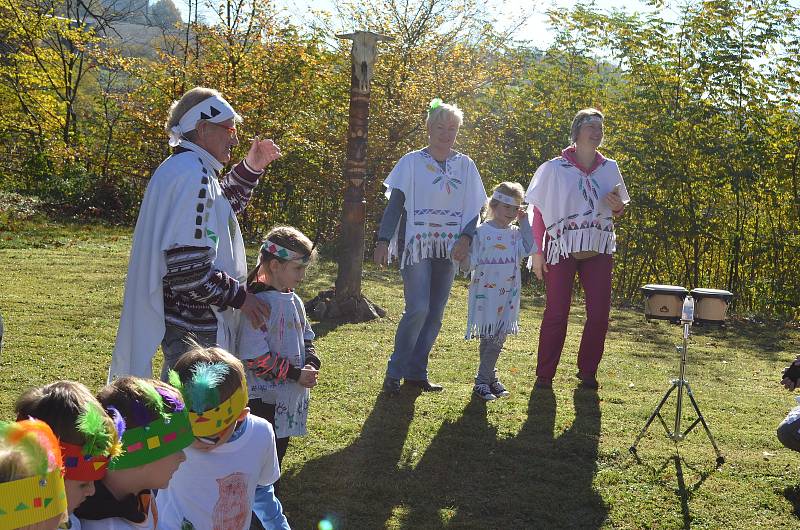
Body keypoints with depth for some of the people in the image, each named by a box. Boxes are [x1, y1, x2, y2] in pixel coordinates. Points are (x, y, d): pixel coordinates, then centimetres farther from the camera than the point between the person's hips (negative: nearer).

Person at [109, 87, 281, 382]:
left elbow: (225, 206, 32)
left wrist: (250, 169, 18)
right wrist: (239, 297, -18)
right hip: (193, 327, -11)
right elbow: (189, 267, -27)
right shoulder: (193, 176, -20)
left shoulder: (180, 168, 13)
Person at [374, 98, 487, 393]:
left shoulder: (465, 165, 8)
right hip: (416, 245, -4)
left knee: (435, 314, 5)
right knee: (418, 309, -15)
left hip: (448, 249, 4)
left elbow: (475, 208, 9)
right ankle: (395, 372, -2)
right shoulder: (412, 162, 0)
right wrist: (383, 240, -12)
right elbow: (395, 203, -3)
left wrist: (466, 237, -8)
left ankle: (416, 372, 15)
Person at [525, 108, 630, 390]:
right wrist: (537, 252, -5)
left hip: (598, 249, 3)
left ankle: (587, 371, 15)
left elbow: (619, 210, 20)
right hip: (561, 248, -3)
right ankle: (544, 374, 6)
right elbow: (538, 211, 0)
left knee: (600, 312, 0)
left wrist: (618, 207, -5)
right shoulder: (554, 168, -1)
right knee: (556, 313, -4)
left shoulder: (610, 168, 9)